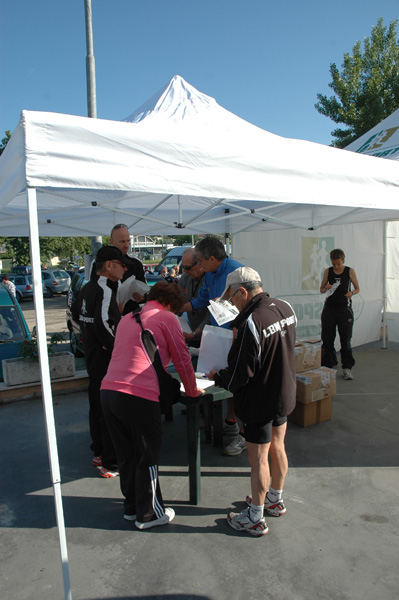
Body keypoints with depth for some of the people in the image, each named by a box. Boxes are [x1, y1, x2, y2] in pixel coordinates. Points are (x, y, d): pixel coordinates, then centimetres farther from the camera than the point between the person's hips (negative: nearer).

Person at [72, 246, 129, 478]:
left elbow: (76, 313, 23)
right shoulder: (105, 290, -20)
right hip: (107, 360, -10)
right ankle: (111, 463, 10)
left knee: (97, 406, 19)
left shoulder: (87, 288, 10)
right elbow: (104, 323, -32)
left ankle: (99, 453, 34)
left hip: (93, 356, 10)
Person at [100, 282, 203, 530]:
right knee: (148, 458, 11)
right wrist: (192, 390, 19)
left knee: (127, 455, 21)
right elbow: (182, 359, 3)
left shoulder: (128, 318, 23)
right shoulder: (166, 318, 2)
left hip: (108, 391, 7)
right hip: (139, 397, -7)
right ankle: (148, 514, 27)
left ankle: (132, 506, 37)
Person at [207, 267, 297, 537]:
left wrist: (216, 377, -5)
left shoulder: (252, 323, -30)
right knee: (277, 448, 23)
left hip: (260, 401, -8)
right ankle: (276, 499, 44)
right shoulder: (286, 307, -4)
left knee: (258, 458, 8)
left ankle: (255, 518, 26)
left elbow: (239, 375, -24)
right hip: (285, 394, 8)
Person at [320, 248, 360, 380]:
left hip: (344, 308, -2)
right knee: (327, 339, 4)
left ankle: (347, 368, 11)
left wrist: (351, 293, -13)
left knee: (345, 340, 0)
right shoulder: (328, 271, 5)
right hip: (329, 308, 2)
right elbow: (321, 289, 12)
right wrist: (326, 288, -11)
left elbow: (357, 288, 9)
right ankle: (328, 365, 16)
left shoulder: (350, 271, 1)